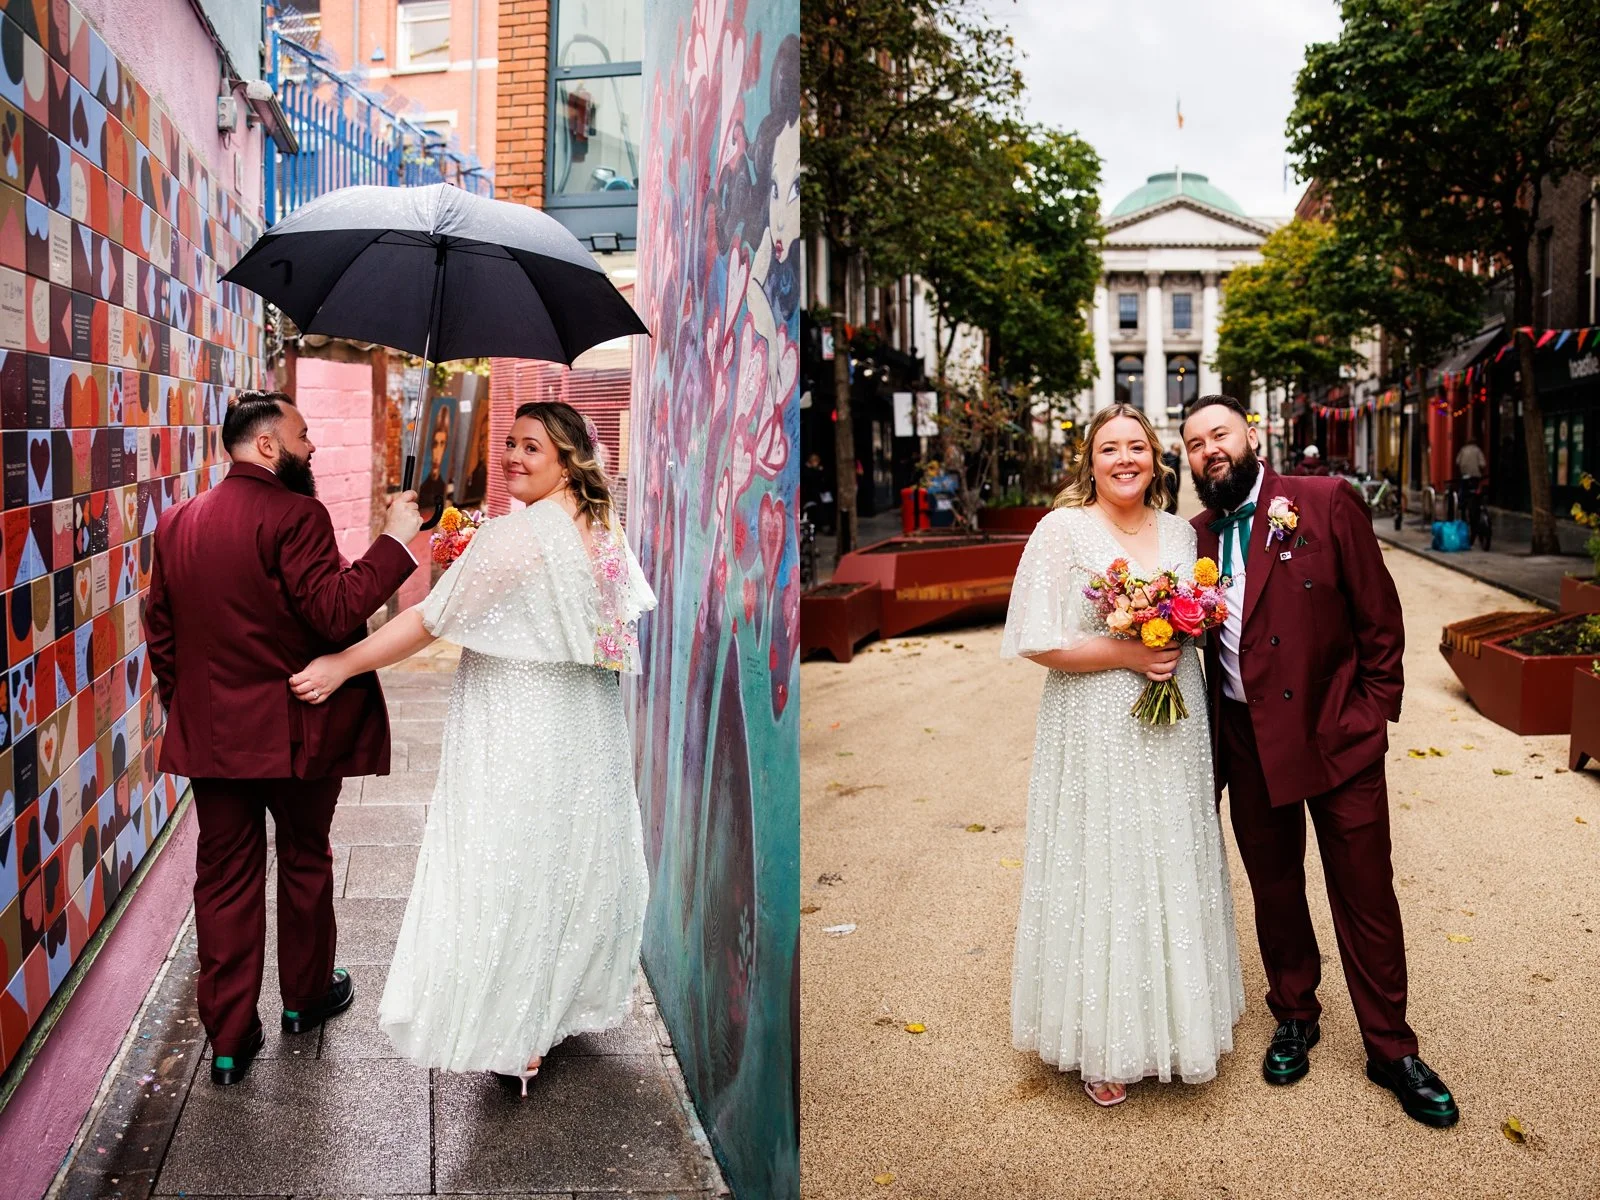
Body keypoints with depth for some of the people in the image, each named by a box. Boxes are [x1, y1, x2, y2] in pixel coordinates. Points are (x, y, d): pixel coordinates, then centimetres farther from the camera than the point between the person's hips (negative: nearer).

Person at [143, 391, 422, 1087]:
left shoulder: (176, 523, 7)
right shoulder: (295, 516, -16)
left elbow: (160, 632, 11)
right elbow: (336, 612, -24)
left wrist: (185, 702, 20)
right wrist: (394, 543, -19)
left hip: (209, 734, 5)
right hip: (293, 731, -5)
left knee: (225, 879, 11)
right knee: (305, 863, 16)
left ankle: (229, 1041, 16)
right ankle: (306, 997, 34)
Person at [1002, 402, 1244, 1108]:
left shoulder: (1179, 531, 9)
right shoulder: (1062, 530, -6)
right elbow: (1039, 641, -11)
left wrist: (1182, 640, -2)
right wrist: (1127, 654, -16)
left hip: (1173, 731, 5)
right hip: (1097, 733, -4)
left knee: (1174, 870, 11)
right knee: (1105, 872, 1)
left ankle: (1178, 1021, 28)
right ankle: (1103, 1043, 16)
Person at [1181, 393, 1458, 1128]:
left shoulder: (1325, 503, -6)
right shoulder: (1197, 533, 4)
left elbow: (1380, 616, -4)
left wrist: (1373, 712, -7)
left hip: (1337, 736, -3)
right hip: (1249, 742, 3)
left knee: (1366, 895, 6)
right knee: (1274, 891, 17)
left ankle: (1391, 1049, 24)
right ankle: (1294, 1019, 37)